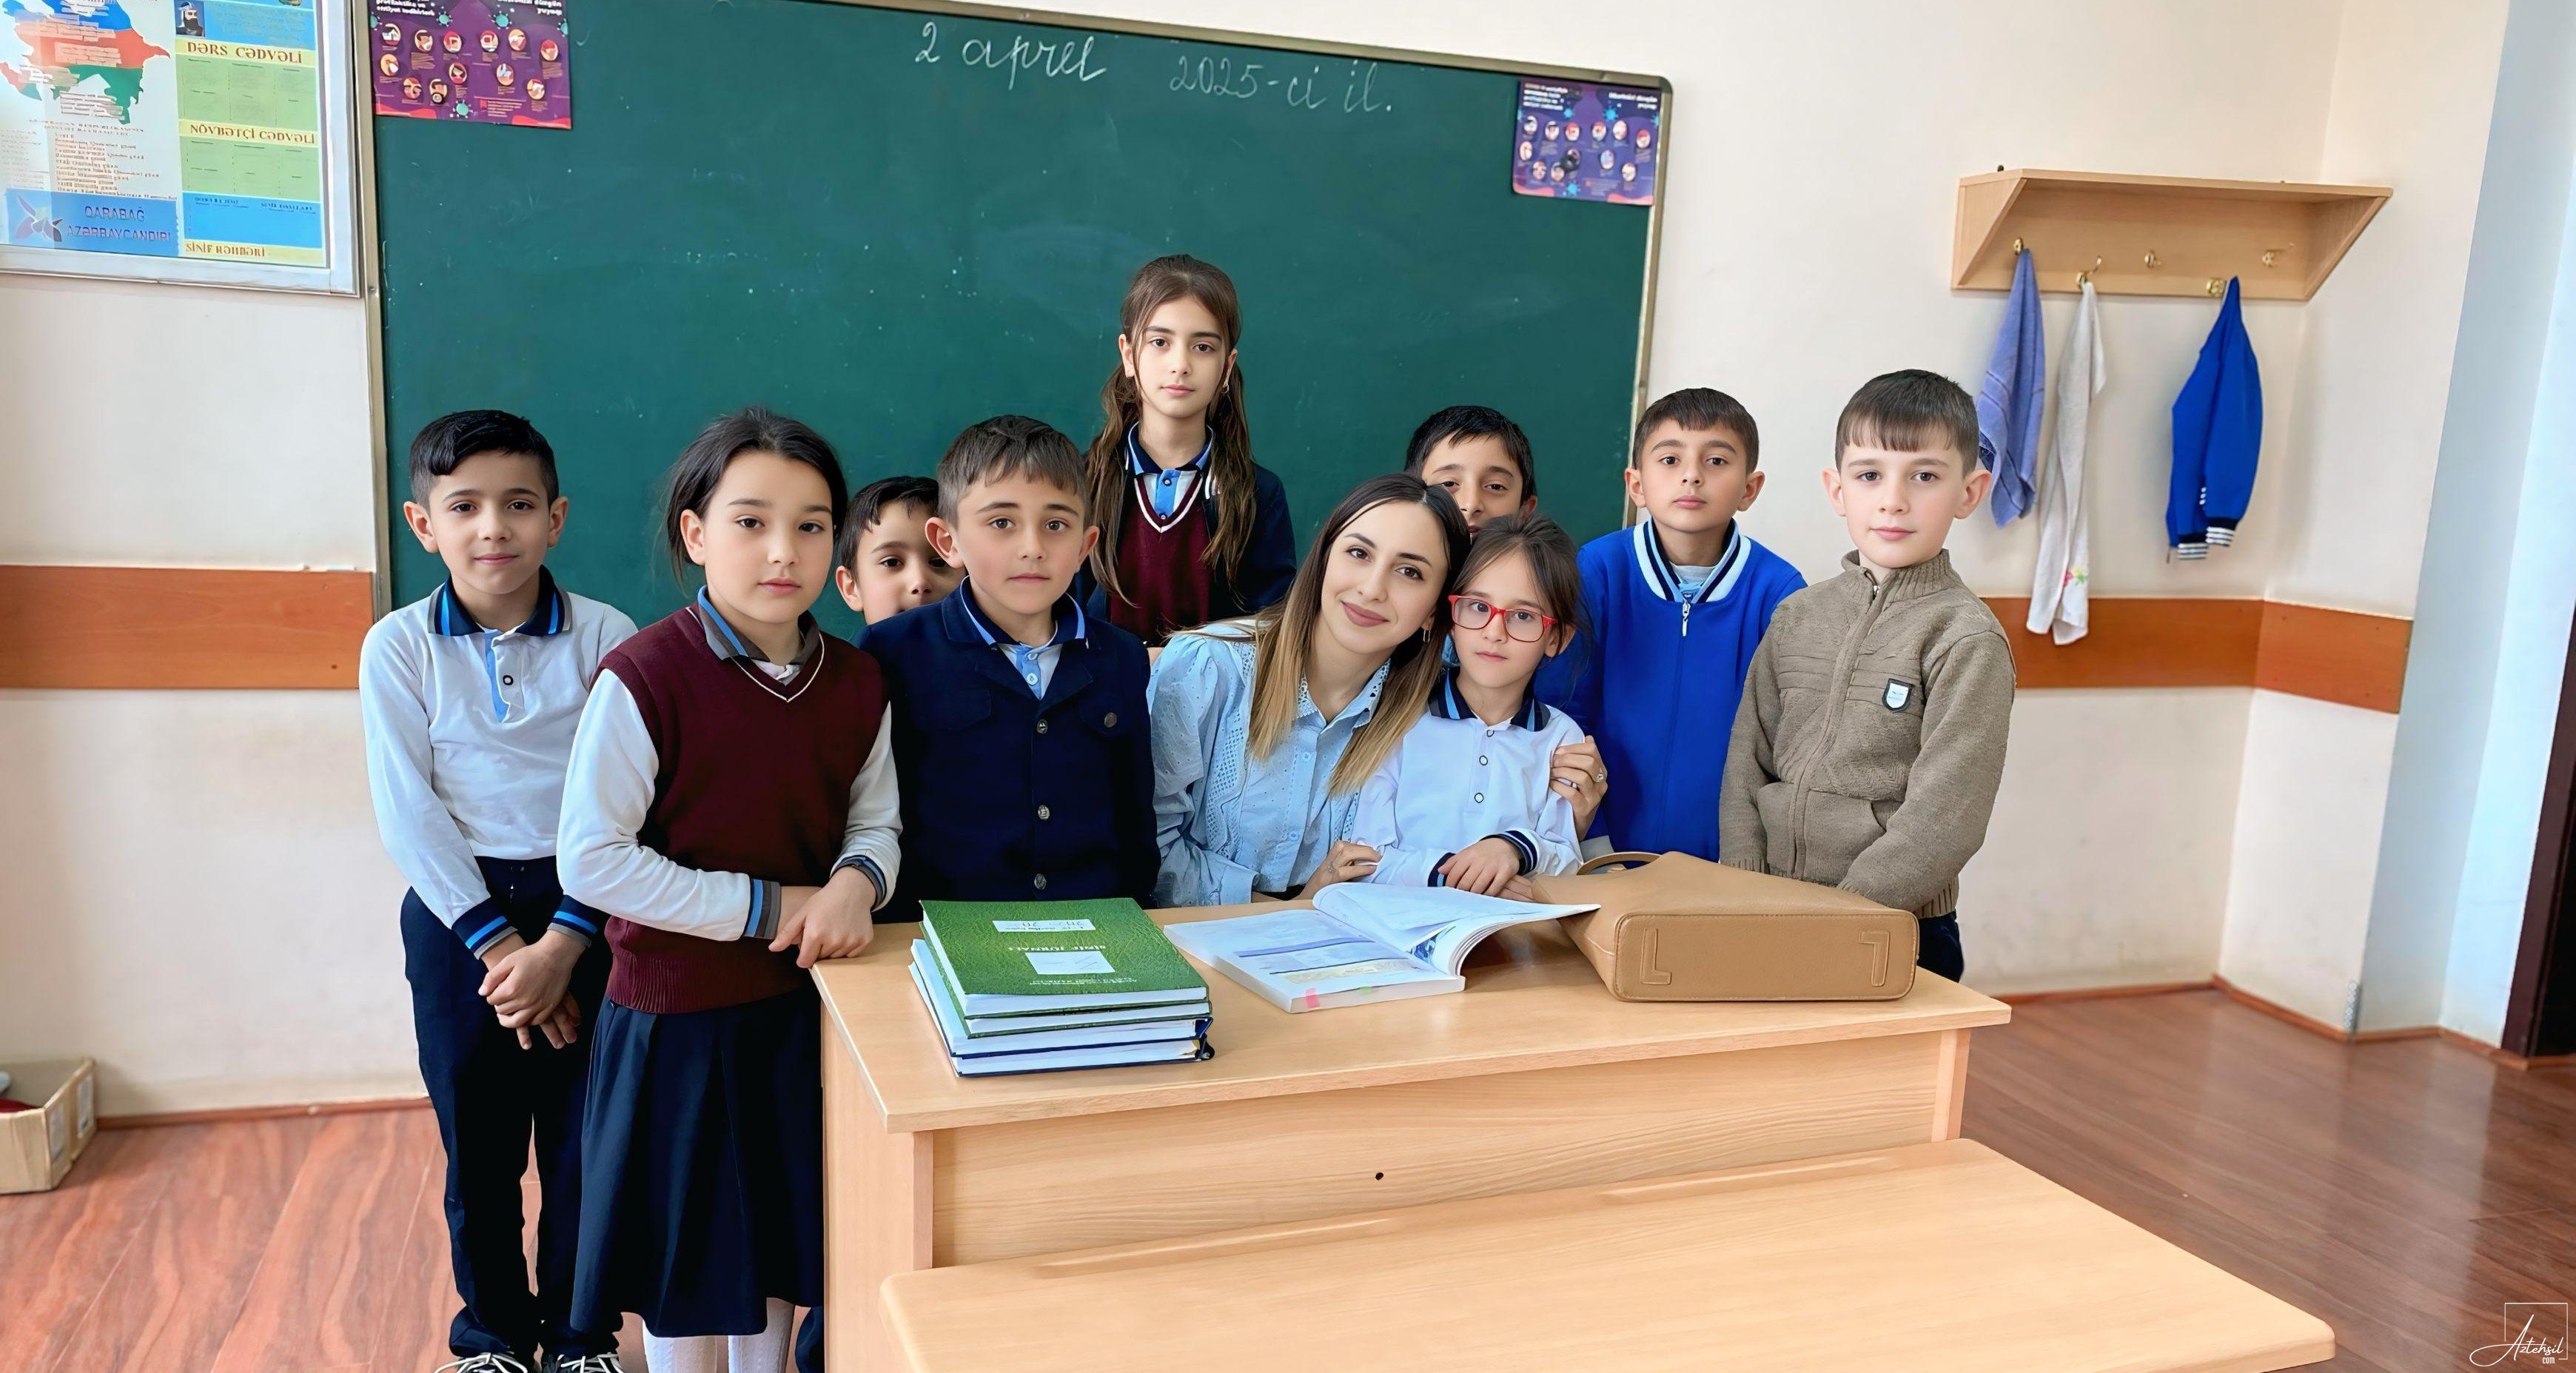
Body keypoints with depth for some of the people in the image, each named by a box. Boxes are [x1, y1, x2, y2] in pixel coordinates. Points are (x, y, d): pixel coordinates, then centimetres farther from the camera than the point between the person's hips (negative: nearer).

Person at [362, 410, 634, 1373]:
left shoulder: (606, 637, -6)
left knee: (585, 1139, 8)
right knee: (478, 1145, 12)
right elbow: (408, 812, -6)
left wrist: (562, 942, -14)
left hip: (588, 908, -1)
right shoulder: (398, 648, -3)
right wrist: (497, 942, -11)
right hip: (457, 910, 1)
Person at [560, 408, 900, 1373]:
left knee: (783, 1231, 21)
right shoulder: (644, 677, -18)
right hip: (677, 1011, -5)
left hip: (803, 1004, 5)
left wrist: (856, 884, -16)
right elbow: (592, 861, -19)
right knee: (688, 1255, 13)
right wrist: (765, 906, -19)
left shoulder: (855, 682, -2)